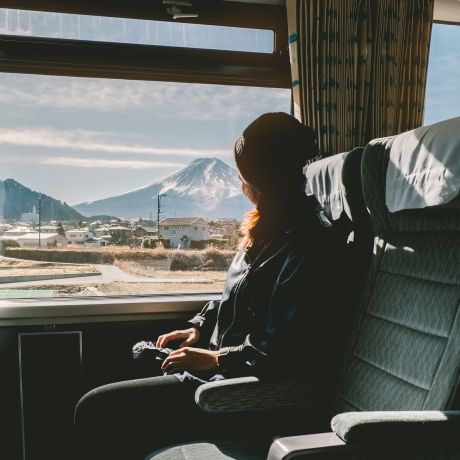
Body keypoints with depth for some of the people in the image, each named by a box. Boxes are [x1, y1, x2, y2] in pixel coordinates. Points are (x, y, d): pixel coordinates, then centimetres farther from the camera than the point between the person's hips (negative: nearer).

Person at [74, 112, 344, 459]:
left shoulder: (304, 248, -23)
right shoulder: (272, 227, 7)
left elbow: (282, 356, -25)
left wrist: (213, 359, -16)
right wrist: (199, 327, 7)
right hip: (222, 369, 10)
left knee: (96, 410, -10)